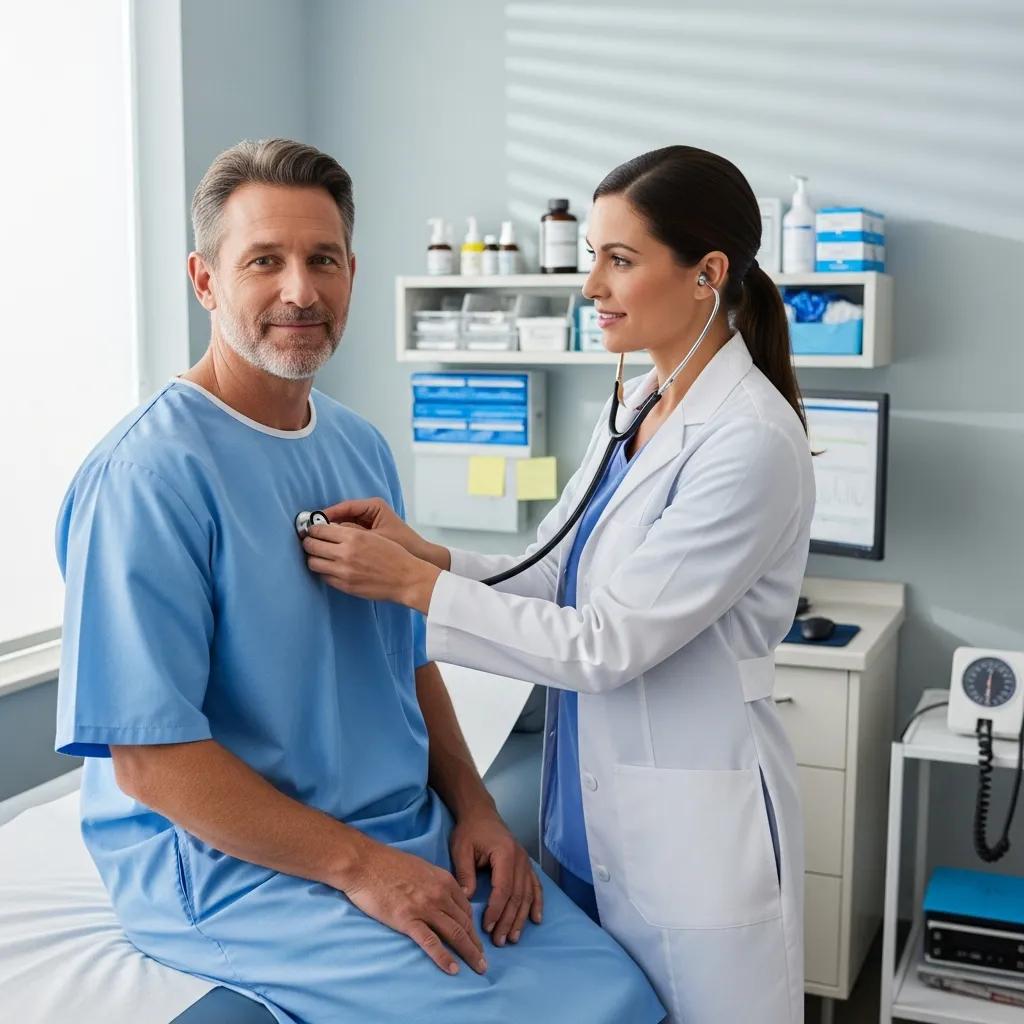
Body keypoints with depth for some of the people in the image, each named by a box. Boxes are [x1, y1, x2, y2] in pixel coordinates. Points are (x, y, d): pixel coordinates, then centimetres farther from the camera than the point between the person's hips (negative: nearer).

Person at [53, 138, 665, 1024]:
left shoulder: (362, 449, 8)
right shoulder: (147, 476, -16)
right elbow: (149, 756, -18)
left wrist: (473, 807, 2)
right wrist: (358, 865, -19)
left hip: (417, 835, 7)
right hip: (233, 863, -6)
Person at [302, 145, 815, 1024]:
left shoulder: (751, 442, -21)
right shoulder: (637, 408, 6)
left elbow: (607, 645, -22)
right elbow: (560, 576, 8)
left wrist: (412, 584, -20)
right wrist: (429, 552, -8)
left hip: (693, 831, -7)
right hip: (594, 816, 8)